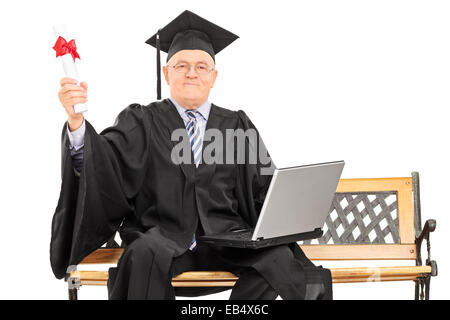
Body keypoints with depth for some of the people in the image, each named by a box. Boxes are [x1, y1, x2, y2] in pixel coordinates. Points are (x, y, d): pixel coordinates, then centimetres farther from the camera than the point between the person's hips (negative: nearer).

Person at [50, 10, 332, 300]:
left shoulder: (237, 126, 18)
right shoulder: (141, 122, 11)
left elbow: (265, 189, 14)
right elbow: (104, 163, -6)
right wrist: (76, 122, -26)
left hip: (225, 242, 2)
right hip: (162, 239, -2)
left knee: (277, 256, -29)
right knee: (146, 254, -37)